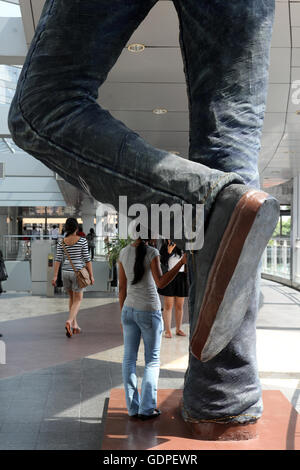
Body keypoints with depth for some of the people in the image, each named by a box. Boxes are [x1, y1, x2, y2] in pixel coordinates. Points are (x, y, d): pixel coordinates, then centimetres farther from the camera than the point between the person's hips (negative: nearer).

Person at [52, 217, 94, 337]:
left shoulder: (61, 242, 1)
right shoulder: (82, 240, -8)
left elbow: (58, 259, -4)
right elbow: (87, 259, -7)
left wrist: (55, 276, -3)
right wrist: (91, 275, -2)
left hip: (66, 272, 4)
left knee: (72, 297, 22)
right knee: (77, 300, 3)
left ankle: (75, 324, 25)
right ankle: (69, 321, -21)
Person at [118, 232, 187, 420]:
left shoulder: (124, 253, 4)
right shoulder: (152, 252, -13)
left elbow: (122, 287, 7)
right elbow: (160, 282, -22)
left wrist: (123, 313, 14)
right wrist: (181, 262, -24)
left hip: (129, 309, 5)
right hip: (150, 311, -5)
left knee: (129, 358, 9)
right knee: (152, 360, 7)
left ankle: (133, 407, 14)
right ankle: (147, 408, 7)